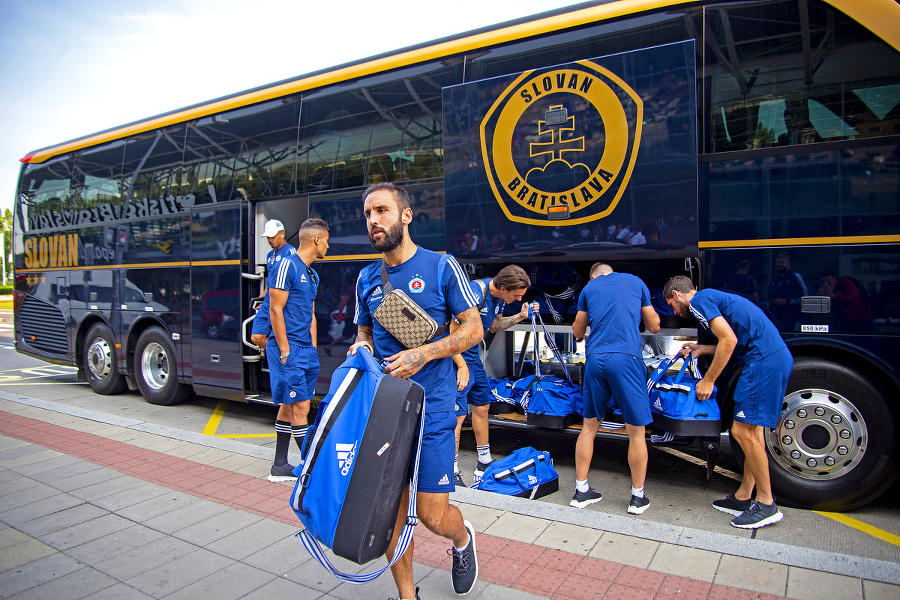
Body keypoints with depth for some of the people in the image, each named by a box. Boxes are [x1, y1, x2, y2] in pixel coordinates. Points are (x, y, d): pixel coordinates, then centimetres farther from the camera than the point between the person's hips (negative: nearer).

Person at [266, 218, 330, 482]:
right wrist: (284, 350, -16)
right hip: (288, 348, -9)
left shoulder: (312, 275, 18)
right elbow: (276, 309, -13)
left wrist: (313, 348, 14)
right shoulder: (287, 265, -9)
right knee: (300, 407, -6)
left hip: (306, 350, 9)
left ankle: (280, 467, 20)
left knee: (288, 406, 12)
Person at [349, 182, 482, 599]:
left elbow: (474, 329, -4)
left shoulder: (441, 266, -4)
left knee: (432, 515, -1)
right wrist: (360, 347, -4)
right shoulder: (366, 278, 10)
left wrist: (423, 354, -17)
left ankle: (462, 538, 35)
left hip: (431, 409, -4)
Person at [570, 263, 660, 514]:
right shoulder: (635, 282, 14)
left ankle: (581, 491, 20)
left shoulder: (589, 288, 16)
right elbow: (654, 326, 18)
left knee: (589, 427, 13)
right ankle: (638, 497, 18)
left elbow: (578, 331, 23)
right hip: (627, 357, -2)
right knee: (636, 432, 8)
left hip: (595, 359, 2)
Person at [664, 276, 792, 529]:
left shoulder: (699, 301, -6)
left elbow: (729, 340, -17)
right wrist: (703, 349, 27)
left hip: (764, 362, -10)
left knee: (744, 431, -7)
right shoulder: (714, 297, 24)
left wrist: (708, 380, -10)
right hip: (779, 357, 10)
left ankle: (766, 504, 3)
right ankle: (743, 497, 20)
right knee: (750, 431, 12)